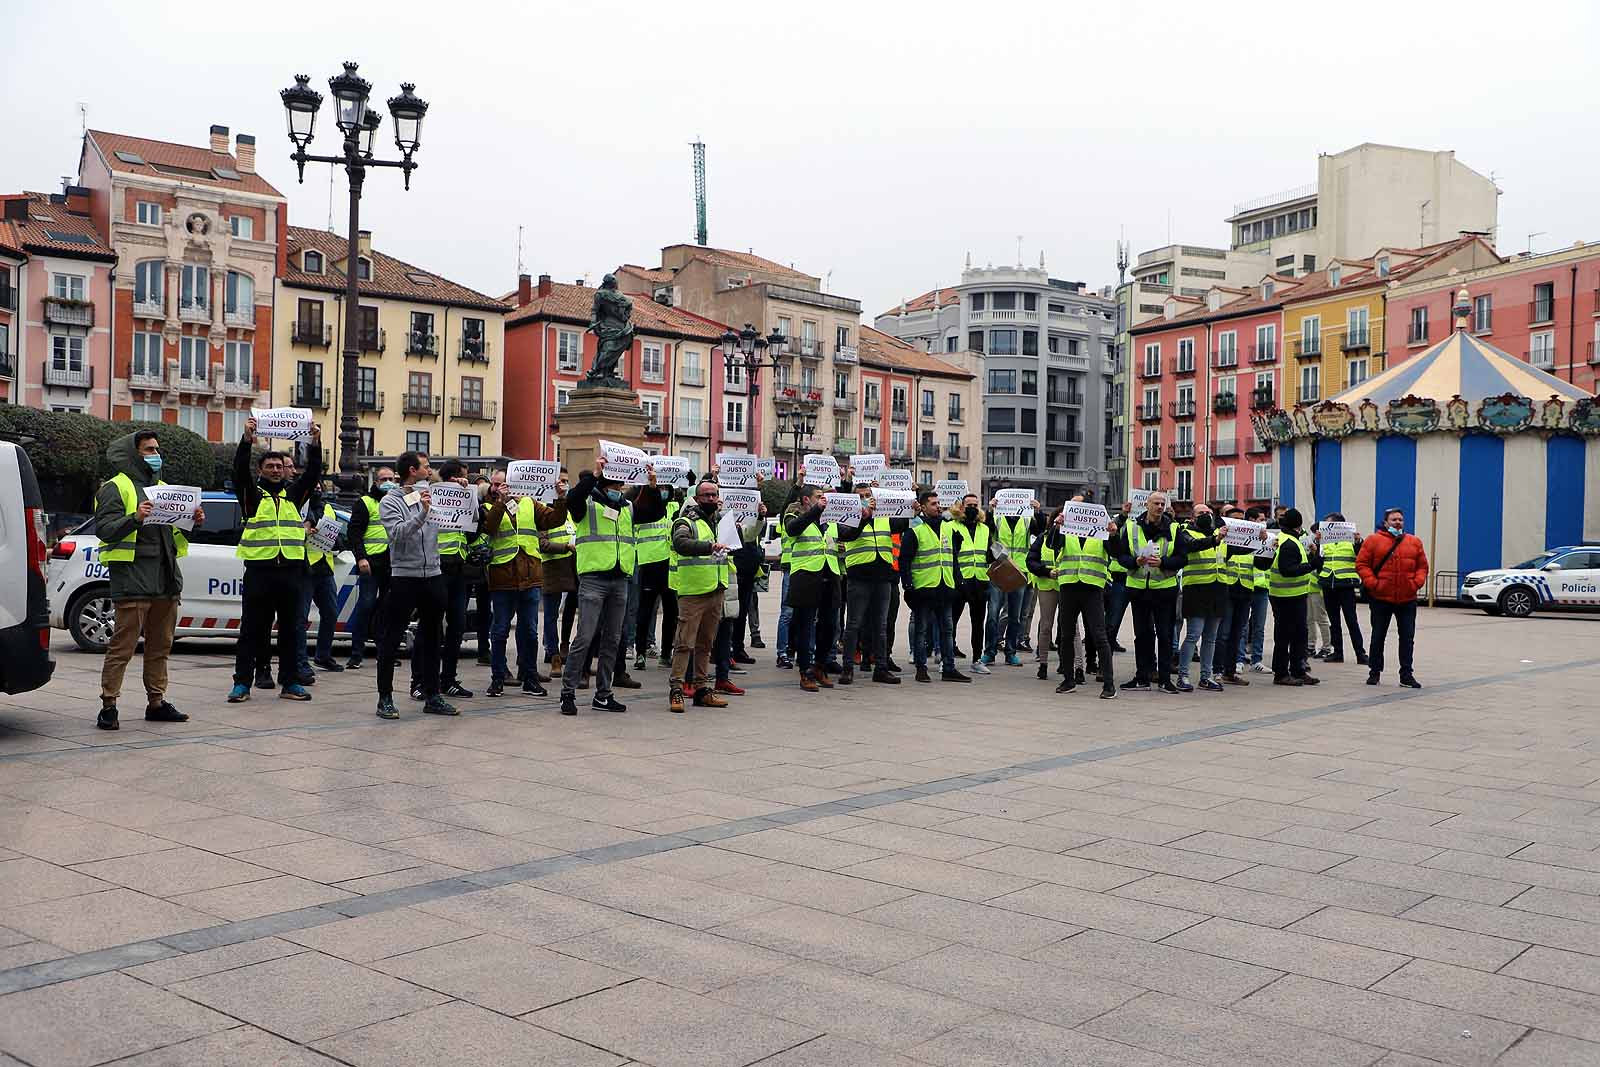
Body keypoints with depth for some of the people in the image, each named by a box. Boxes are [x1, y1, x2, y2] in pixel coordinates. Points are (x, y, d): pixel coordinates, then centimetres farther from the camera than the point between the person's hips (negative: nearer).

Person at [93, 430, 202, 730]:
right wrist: (135, 518, -27)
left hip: (166, 578, 8)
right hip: (132, 578, -8)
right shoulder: (115, 488, -2)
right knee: (123, 646, -8)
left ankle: (156, 702, 20)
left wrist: (193, 520, 6)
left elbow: (175, 528, 26)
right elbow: (104, 529, -12)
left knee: (160, 647, 12)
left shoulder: (162, 487, 22)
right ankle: (108, 706, -4)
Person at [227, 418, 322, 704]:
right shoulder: (251, 493, 6)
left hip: (290, 570, 3)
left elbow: (313, 473, 4)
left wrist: (316, 444, -10)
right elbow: (239, 470, -10)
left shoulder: (293, 494, 15)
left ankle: (290, 683, 13)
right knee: (251, 629, 0)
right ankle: (242, 683, 4)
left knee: (290, 629, 7)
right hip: (259, 570, -3)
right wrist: (247, 440, -22)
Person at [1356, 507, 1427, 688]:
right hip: (1381, 598, -2)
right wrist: (1372, 583, -13)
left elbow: (1422, 566, 12)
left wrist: (1417, 583, -5)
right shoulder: (1373, 541, -2)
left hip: (1407, 599, 2)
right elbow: (1361, 564, -3)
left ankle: (1406, 675, 9)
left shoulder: (1415, 542, 8)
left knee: (1407, 638, 3)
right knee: (1378, 637, 7)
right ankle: (1374, 672, 19)